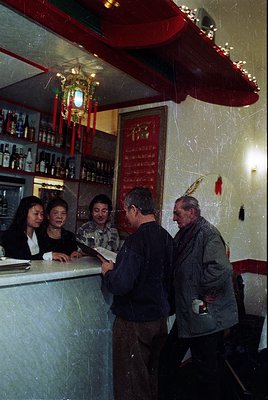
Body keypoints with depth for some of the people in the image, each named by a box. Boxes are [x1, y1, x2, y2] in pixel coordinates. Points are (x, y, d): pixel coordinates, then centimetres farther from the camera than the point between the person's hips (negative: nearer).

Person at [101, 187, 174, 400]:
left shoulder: (136, 241, -23)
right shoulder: (167, 237, 0)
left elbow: (120, 286, -26)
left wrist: (108, 271, -7)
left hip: (134, 321, -7)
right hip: (160, 318, 7)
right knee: (153, 377, 23)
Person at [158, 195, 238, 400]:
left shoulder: (207, 233, -19)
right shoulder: (184, 234, 10)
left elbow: (221, 269, -32)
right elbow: (174, 267, 20)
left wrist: (204, 293, -20)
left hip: (206, 316, -9)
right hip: (187, 314, 9)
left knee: (205, 370, 9)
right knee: (169, 359, 21)